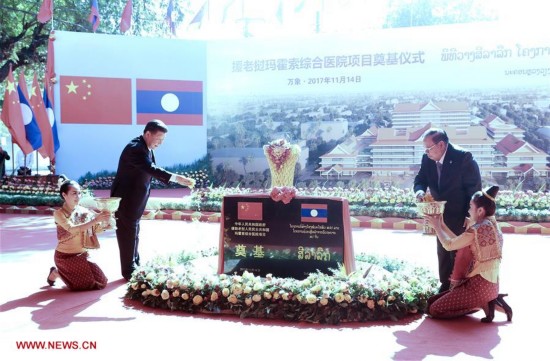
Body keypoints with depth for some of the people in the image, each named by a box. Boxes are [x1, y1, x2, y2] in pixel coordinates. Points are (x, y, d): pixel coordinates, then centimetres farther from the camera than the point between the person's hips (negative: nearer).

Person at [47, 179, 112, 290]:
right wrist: (95, 220, -38)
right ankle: (57, 273, 16)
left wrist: (105, 221, -26)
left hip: (82, 255, 5)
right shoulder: (59, 213, -14)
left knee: (101, 282, 1)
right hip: (66, 256, -5)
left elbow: (96, 229, -4)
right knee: (87, 284, -9)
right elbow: (72, 229, -29)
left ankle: (66, 273, 23)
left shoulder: (84, 211, -1)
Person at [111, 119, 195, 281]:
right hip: (125, 199, -10)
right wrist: (177, 178, -45)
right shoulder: (135, 148, -25)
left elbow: (151, 170, 11)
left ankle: (135, 267, 28)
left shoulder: (146, 147, 6)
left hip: (134, 199, 10)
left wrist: (176, 180, -1)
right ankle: (129, 272, 9)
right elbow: (151, 169, -37)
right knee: (128, 234, -1)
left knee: (133, 234, 17)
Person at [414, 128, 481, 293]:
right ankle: (445, 284, 36)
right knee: (443, 253, 19)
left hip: (461, 217, -6)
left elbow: (474, 189, -20)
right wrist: (419, 190, -20)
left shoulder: (464, 158, -24)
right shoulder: (428, 158, -7)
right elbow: (420, 179, 4)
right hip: (441, 216, 6)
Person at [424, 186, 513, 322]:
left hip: (480, 284, -9)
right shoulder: (492, 225, 10)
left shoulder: (479, 229, -18)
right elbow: (459, 242, 15)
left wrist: (436, 226, 6)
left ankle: (483, 304, -6)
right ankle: (490, 301, 7)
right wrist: (442, 225, 16)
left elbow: (449, 245, -8)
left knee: (433, 309, -6)